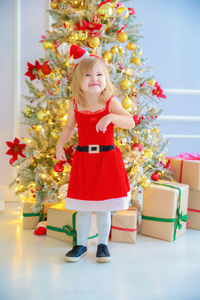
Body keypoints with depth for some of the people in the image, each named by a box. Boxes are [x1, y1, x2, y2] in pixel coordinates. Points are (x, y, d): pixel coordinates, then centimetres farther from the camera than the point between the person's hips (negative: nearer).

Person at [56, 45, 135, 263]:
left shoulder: (110, 103, -8)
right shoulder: (75, 105, -1)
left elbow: (130, 122, -20)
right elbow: (69, 127, 16)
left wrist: (111, 117, -35)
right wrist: (59, 145, 9)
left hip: (107, 159, -2)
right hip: (83, 159, 2)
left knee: (104, 208, 9)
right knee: (83, 208, 10)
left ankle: (103, 244, 27)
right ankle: (81, 244, 27)